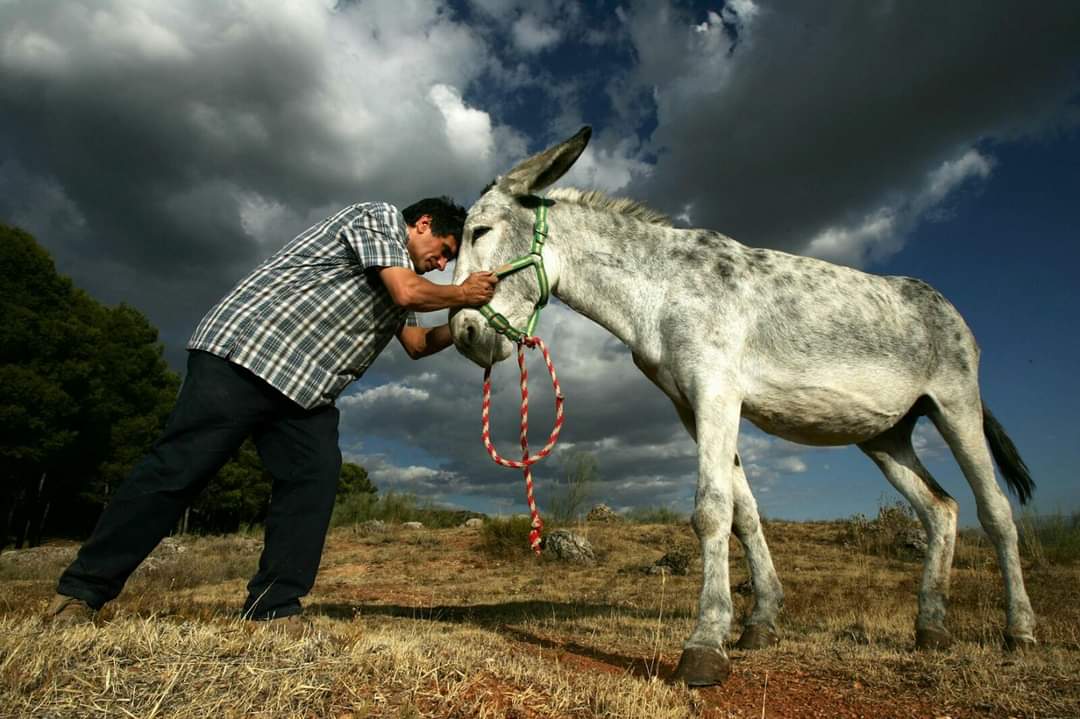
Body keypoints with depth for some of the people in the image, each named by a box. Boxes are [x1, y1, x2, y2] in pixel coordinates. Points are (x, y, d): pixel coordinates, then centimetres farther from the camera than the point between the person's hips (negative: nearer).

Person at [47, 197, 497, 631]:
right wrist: (461, 295, -1)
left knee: (316, 478, -7)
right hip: (243, 352, -9)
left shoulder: (396, 267, 23)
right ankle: (82, 589, 7)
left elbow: (417, 344, 25)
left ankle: (274, 608, -2)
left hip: (304, 387, 9)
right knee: (179, 469, -7)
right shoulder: (379, 216, -2)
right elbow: (407, 293, -17)